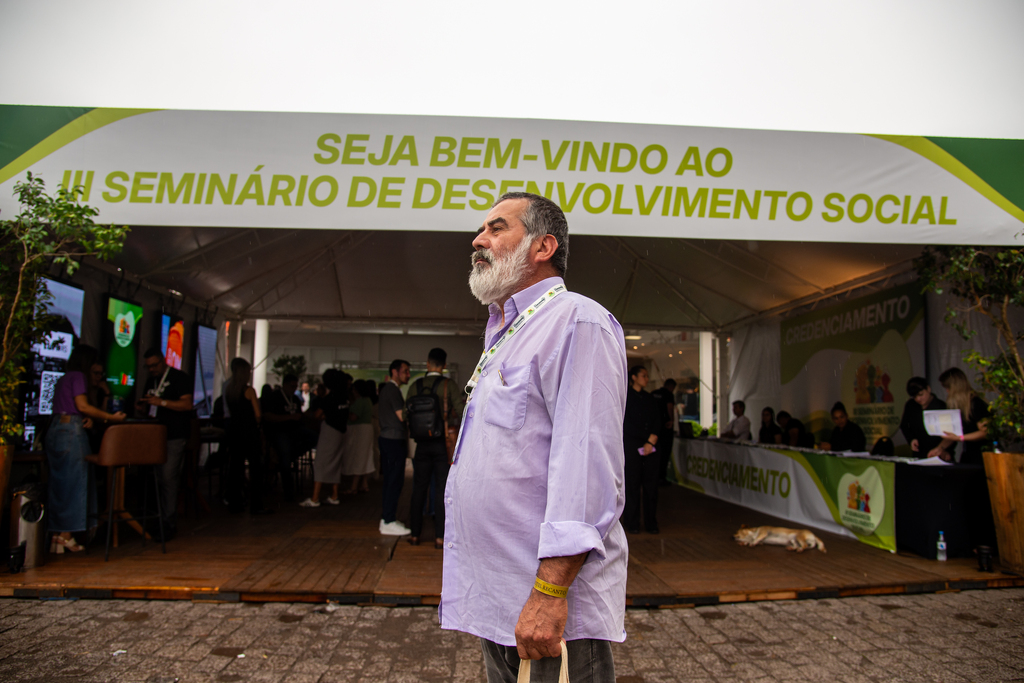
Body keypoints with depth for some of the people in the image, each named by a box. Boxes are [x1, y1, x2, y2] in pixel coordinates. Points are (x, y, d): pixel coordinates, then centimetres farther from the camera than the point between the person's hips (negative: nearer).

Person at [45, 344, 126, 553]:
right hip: (72, 431, -9)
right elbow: (82, 405, -13)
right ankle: (66, 535, -1)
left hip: (55, 431, 9)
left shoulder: (63, 379, 21)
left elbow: (67, 409, 17)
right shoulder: (78, 376, -5)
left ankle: (56, 535, 11)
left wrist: (88, 418, 3)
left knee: (57, 484, 9)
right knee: (73, 482, -4)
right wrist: (110, 417, -10)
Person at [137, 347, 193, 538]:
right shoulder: (150, 381, 19)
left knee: (168, 478, -10)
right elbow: (148, 406, 26)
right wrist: (142, 406, 3)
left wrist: (161, 402, -18)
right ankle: (158, 519, 14)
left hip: (174, 437, -7)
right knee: (156, 478, 7)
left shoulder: (179, 378, -4)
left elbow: (187, 404, -13)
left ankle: (169, 524, -5)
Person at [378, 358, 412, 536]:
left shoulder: (386, 389, 19)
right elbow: (402, 416, -16)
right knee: (395, 481, -6)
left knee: (389, 481, 13)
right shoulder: (393, 389, -12)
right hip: (394, 440, -10)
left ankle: (386, 518, 19)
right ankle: (389, 522, -3)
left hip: (387, 439, 10)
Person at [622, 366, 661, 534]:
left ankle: (651, 523, 8)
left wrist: (650, 442, -5)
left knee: (651, 484, 1)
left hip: (651, 447, 4)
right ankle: (632, 524, 3)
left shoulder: (651, 399, 18)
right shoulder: (626, 397, 4)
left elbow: (657, 423, 10)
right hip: (632, 446, -4)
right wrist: (647, 440, -4)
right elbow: (627, 424, -3)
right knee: (632, 484, -5)